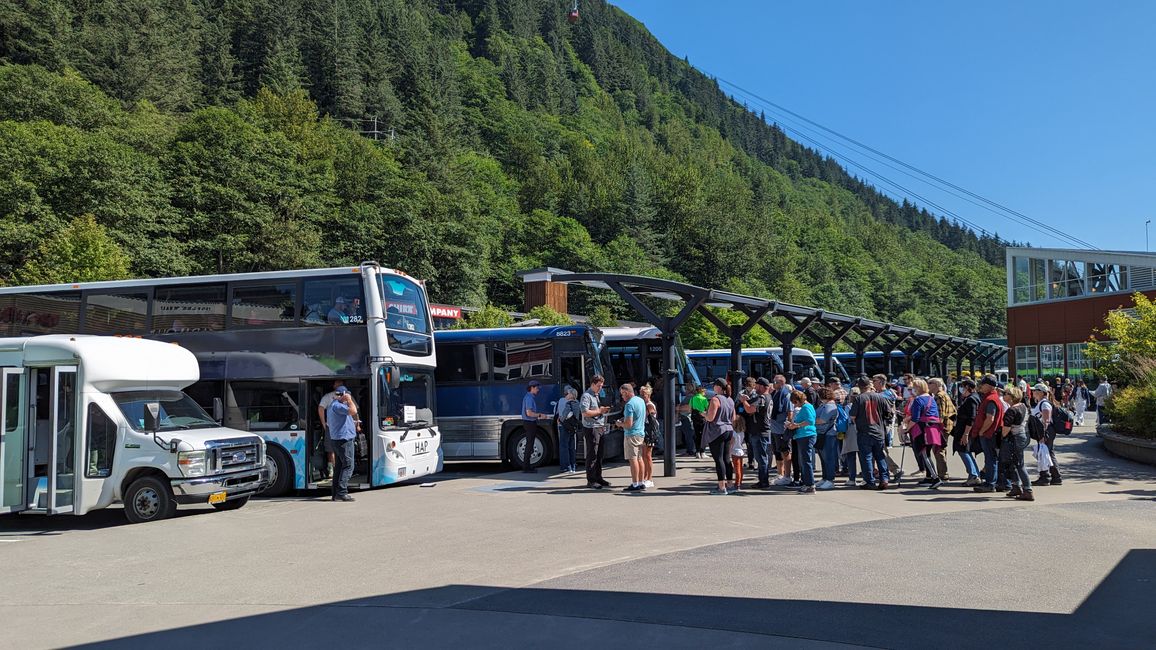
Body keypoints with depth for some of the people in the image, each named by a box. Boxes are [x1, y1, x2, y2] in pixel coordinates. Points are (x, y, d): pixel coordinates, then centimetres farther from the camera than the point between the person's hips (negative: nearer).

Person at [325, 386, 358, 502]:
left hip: (336, 439, 11)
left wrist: (352, 422, 27)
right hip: (344, 439, -11)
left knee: (339, 466, 11)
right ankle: (342, 492, -17)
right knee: (348, 466, -11)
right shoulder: (337, 405, -16)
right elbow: (353, 411, -28)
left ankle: (336, 494, 13)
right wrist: (349, 400, -13)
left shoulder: (332, 405, 19)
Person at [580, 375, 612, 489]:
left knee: (600, 454, 13)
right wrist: (599, 411, -17)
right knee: (592, 455, -5)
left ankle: (598, 478, 22)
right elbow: (585, 412, -20)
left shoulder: (597, 395, 19)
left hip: (600, 428, 9)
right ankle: (591, 481, -1)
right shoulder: (586, 396, -10)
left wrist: (604, 410, 11)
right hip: (591, 429, -9)